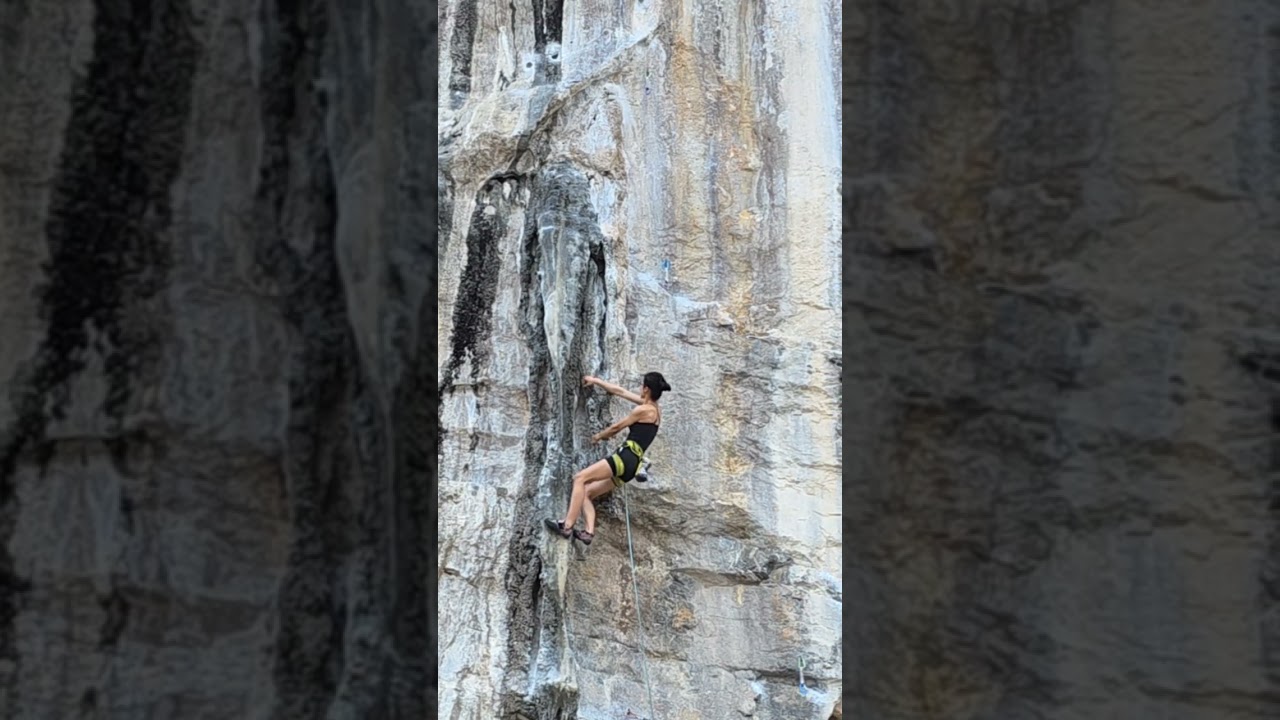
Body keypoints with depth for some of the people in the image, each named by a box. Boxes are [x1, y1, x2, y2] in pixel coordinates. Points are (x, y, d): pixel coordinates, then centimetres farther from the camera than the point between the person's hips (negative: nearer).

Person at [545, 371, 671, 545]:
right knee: (585, 492, 8)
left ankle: (567, 526, -22)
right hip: (631, 464, 10)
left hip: (626, 457, -10)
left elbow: (617, 427, 1)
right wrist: (596, 381, 32)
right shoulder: (653, 408, 18)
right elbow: (620, 392, 25)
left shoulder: (644, 410, -9)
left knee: (580, 478, -14)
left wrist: (599, 436, 20)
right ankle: (589, 531, -10)